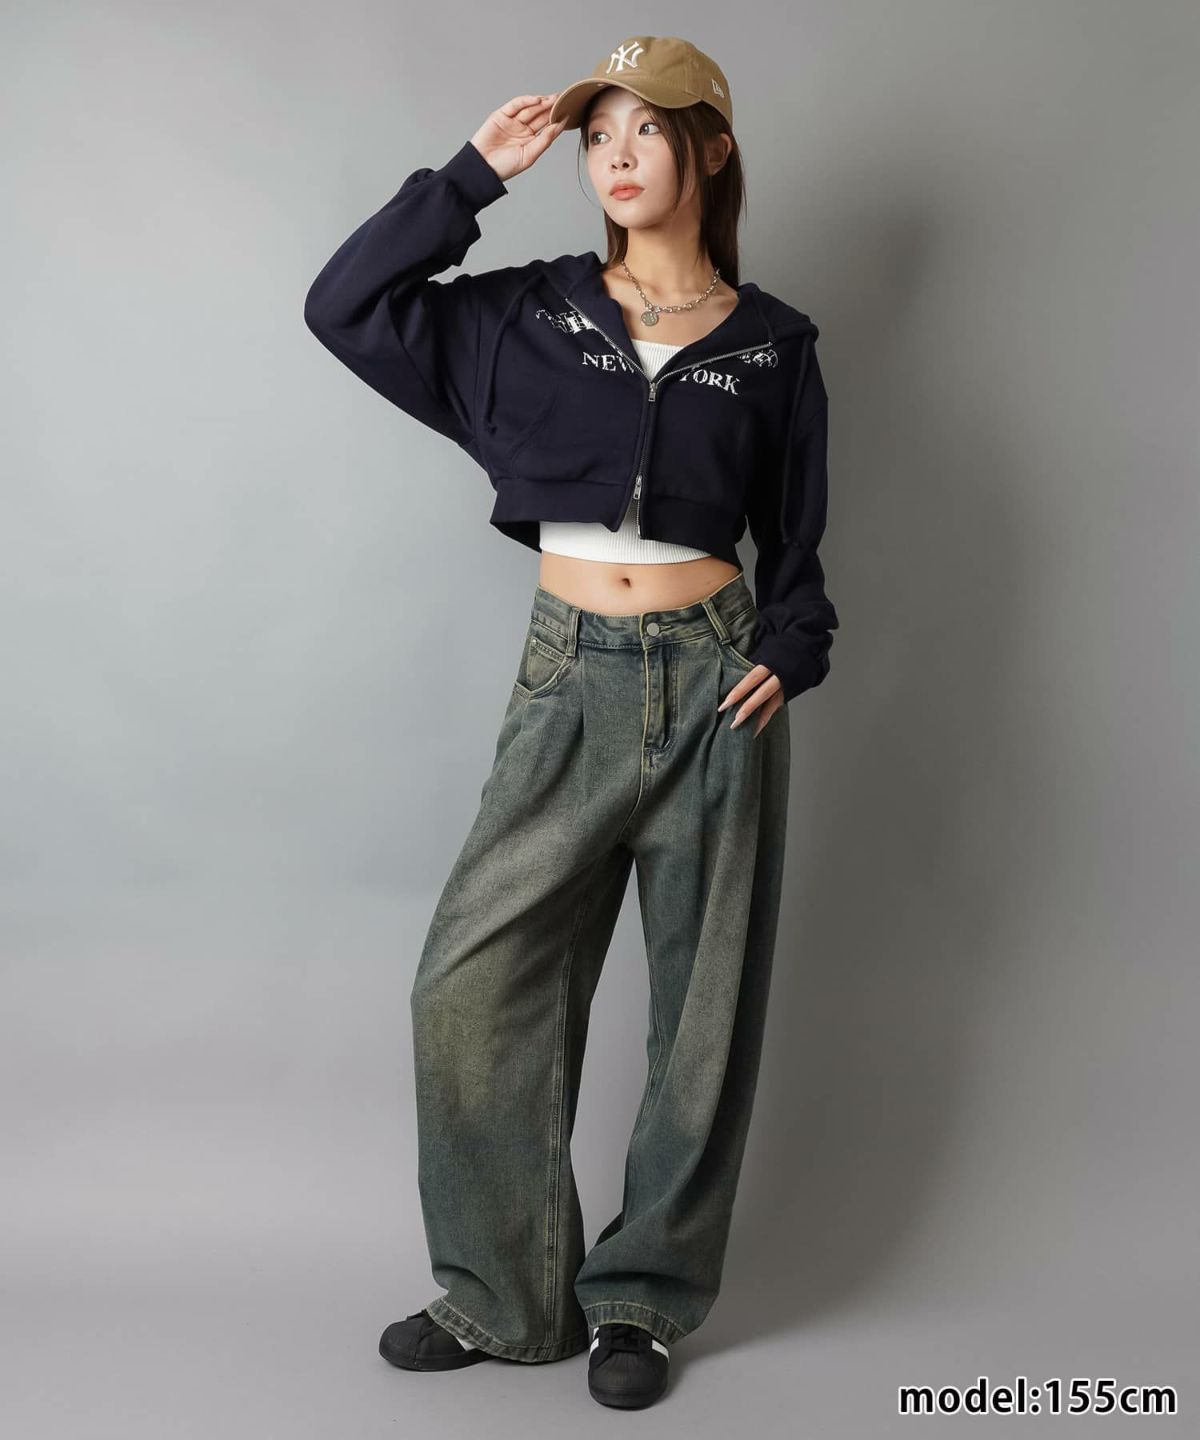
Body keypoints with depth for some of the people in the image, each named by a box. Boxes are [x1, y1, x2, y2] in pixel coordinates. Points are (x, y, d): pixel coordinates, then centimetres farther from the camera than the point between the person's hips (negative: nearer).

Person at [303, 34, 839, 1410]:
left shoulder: (771, 345, 5)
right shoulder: (532, 316, 7)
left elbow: (797, 542, 11)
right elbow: (345, 305, 1)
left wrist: (789, 654, -6)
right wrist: (474, 173, -1)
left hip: (714, 682, 0)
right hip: (569, 680, 1)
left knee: (702, 1000, 5)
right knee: (472, 982, -2)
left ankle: (639, 1298, 22)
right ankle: (502, 1293, 16)